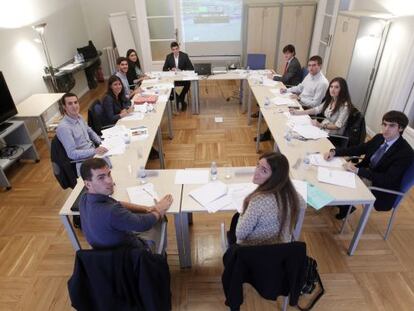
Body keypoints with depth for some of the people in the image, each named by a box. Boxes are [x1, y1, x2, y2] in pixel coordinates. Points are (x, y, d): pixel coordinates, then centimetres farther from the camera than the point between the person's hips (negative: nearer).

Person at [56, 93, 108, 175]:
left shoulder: (79, 117, 4)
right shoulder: (63, 127, -21)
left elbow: (90, 131, 20)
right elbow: (72, 153, -22)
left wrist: (102, 143, 4)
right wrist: (94, 151, -32)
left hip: (94, 152, 8)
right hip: (84, 162, -8)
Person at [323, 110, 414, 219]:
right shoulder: (379, 138, -2)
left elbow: (388, 179, -29)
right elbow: (358, 149, 3)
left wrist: (358, 170, -37)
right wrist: (334, 152, -15)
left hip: (383, 190, -6)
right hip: (368, 173, 7)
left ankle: (346, 207, 8)